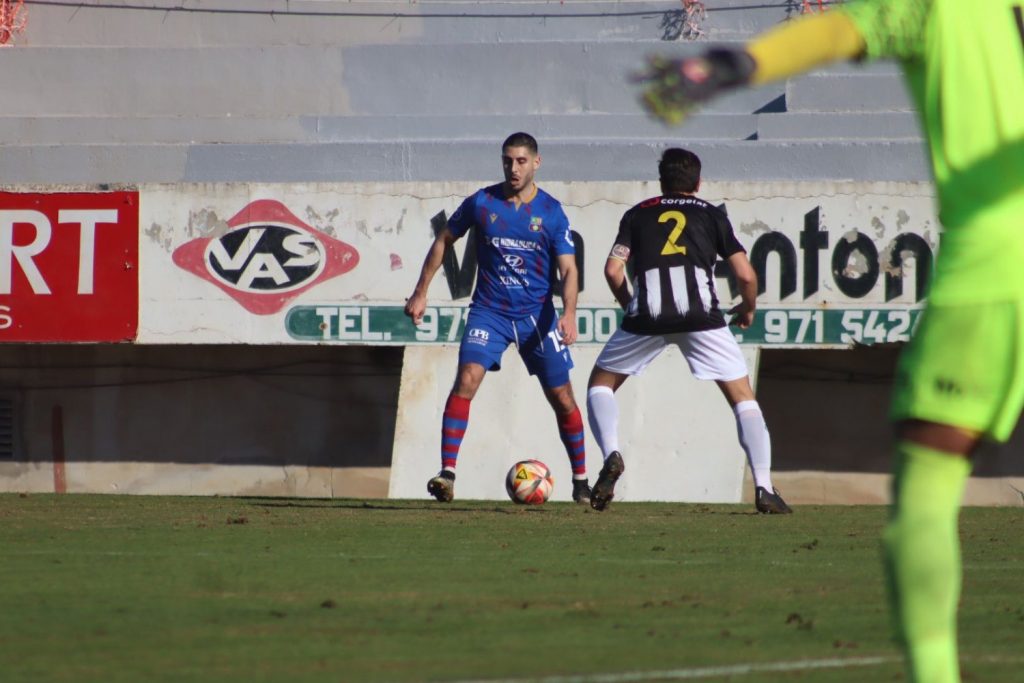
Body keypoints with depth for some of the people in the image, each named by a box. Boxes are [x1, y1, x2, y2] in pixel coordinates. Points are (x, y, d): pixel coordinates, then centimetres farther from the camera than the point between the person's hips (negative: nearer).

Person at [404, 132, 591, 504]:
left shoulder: (551, 212, -3)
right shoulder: (481, 203, -2)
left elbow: (568, 268, -6)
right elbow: (443, 241, 11)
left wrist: (568, 313, -22)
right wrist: (421, 292, 9)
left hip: (537, 314, 0)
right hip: (489, 311, 0)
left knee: (562, 397, 3)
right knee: (466, 380, -20)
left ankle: (581, 480, 19)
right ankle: (447, 473, -20)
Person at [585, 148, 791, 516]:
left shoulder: (637, 214, 22)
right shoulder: (712, 215, 19)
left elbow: (613, 269, 10)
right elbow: (745, 275, 10)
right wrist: (748, 309, 30)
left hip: (646, 315, 1)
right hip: (700, 313, -1)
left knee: (601, 384, 22)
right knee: (743, 397, 10)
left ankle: (611, 454, -4)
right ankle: (764, 488, -4)